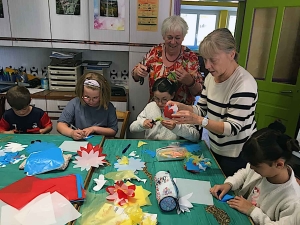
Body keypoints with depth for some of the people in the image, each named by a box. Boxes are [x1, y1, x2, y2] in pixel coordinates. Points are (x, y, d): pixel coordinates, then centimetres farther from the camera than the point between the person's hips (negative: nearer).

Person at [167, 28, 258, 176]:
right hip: (215, 147, 7)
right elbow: (202, 109, 2)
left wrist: (198, 120, -37)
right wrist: (181, 106, -17)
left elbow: (233, 128, -26)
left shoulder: (245, 85, -26)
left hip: (237, 154, -7)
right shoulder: (211, 77, -3)